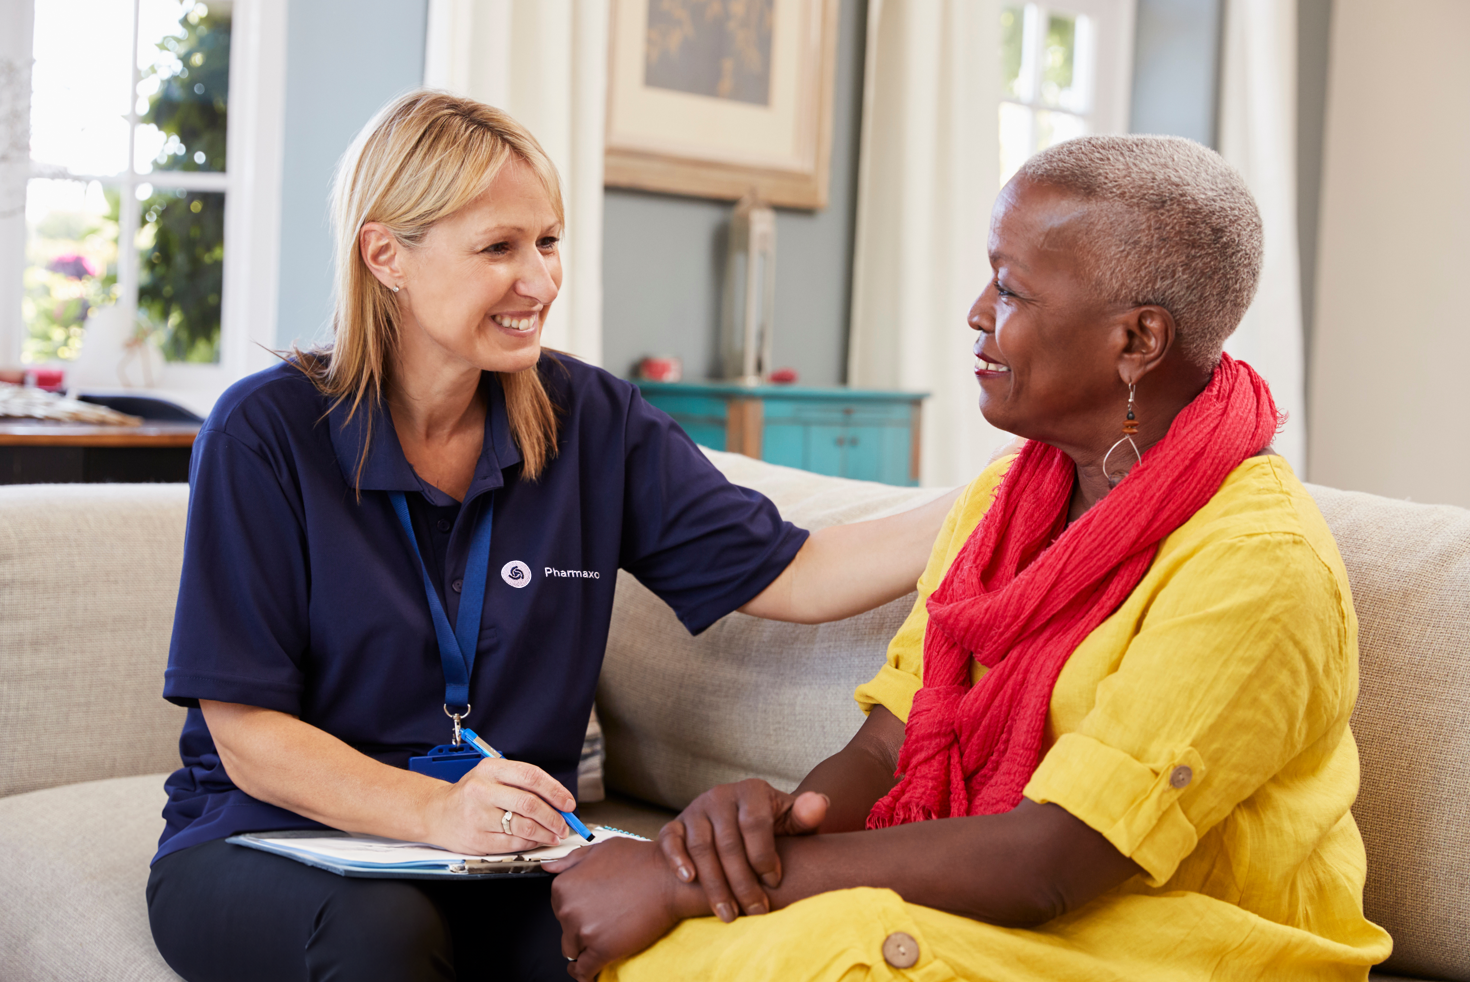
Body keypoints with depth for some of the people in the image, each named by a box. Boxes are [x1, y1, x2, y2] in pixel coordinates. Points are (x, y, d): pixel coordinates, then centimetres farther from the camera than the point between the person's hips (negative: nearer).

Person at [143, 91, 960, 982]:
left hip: (505, 854, 2)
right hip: (273, 843, -1)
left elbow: (791, 575, -1)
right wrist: (438, 813, -27)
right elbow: (248, 736, -11)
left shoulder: (591, 422, 3)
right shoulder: (265, 433, -8)